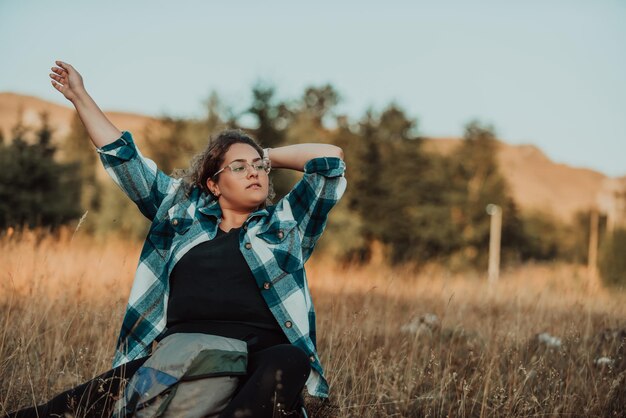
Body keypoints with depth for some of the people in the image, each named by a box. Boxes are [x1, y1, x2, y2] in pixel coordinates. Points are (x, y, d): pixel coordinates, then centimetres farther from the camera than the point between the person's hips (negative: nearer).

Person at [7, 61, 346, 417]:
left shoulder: (287, 223, 18)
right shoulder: (183, 212, 21)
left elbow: (332, 157, 15)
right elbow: (125, 159, 26)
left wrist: (268, 157, 24)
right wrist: (80, 96, 30)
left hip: (257, 357, -1)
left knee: (289, 362, -40)